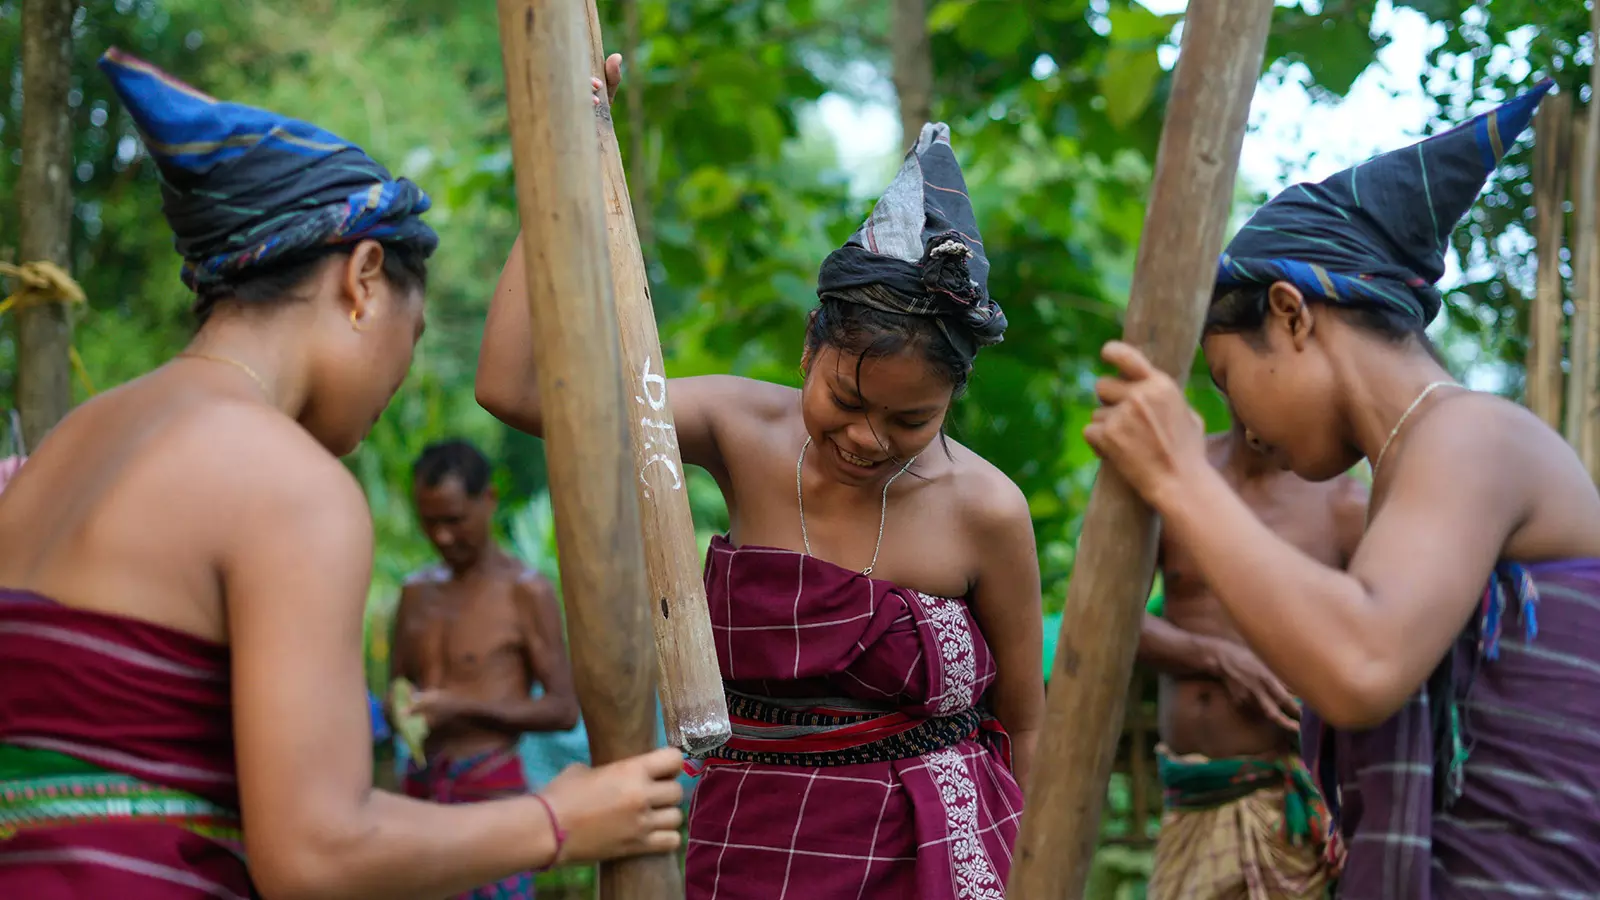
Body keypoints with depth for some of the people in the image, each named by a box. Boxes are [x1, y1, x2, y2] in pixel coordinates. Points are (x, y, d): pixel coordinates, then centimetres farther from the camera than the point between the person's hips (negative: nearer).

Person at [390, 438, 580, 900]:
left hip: (491, 792, -5)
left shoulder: (526, 592, -5)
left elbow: (565, 709, -7)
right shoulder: (417, 593, 13)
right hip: (420, 790, 5)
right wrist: (399, 709, -5)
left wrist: (464, 706, -16)